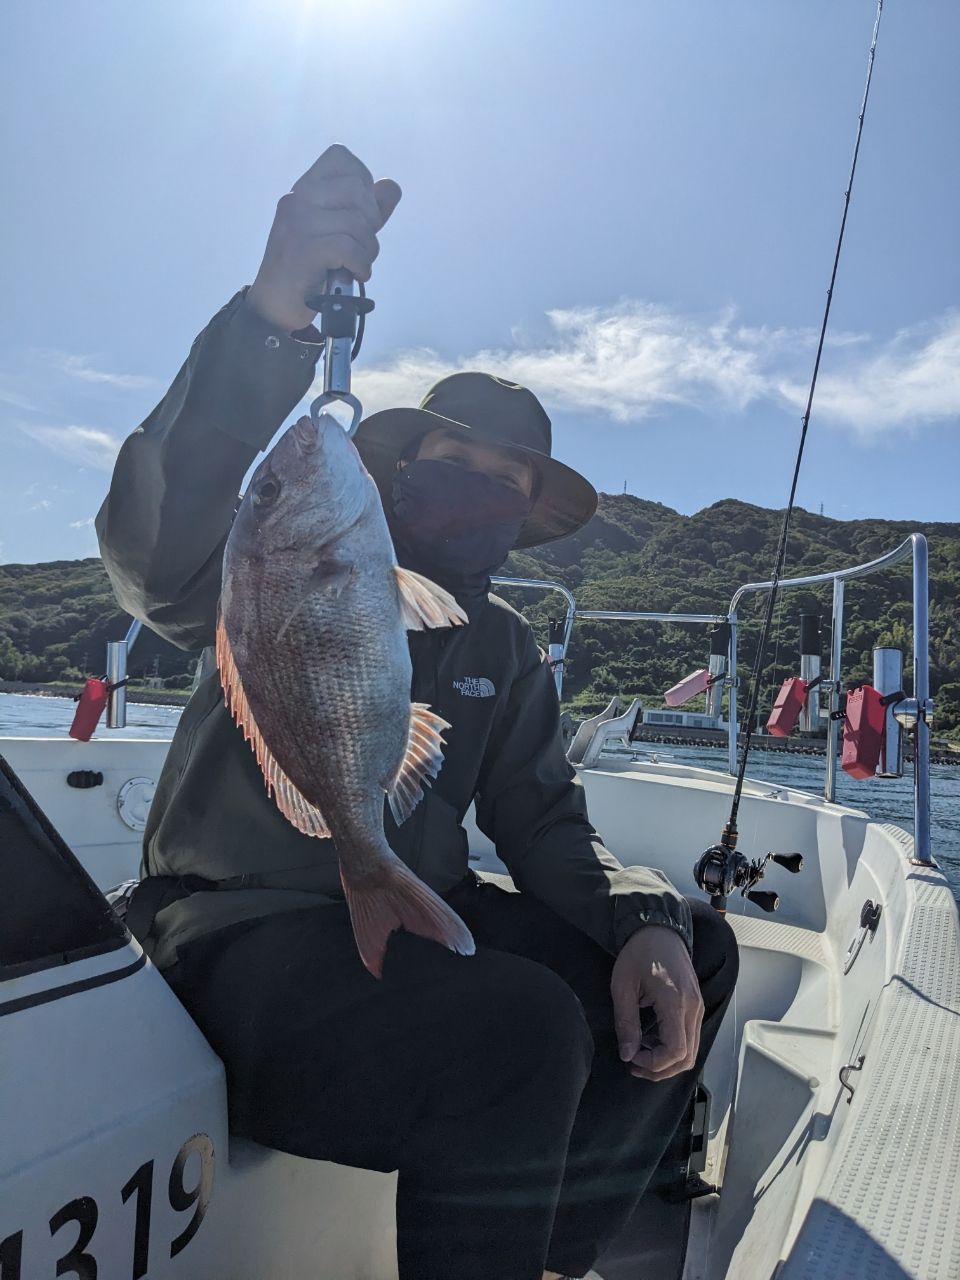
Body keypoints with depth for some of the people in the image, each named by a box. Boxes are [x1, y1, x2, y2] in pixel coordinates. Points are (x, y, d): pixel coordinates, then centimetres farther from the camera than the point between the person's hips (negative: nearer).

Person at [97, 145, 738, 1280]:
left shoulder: (503, 649, 13)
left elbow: (543, 823, 8)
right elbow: (157, 562, -24)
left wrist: (643, 922, -14)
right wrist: (271, 320, -37)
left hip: (415, 920, 7)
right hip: (245, 926, -6)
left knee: (694, 948, -2)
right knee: (522, 1026, -33)